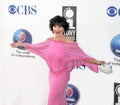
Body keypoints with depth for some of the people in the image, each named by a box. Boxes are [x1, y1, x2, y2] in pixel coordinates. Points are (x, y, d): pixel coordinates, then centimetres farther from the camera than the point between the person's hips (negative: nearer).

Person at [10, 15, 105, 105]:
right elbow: (36, 47, 12)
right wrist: (21, 44, 16)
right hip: (52, 74, 5)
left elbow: (83, 57, -11)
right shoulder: (50, 41, -2)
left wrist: (97, 62, -18)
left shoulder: (70, 44, -16)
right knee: (60, 97, 19)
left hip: (62, 75, -5)